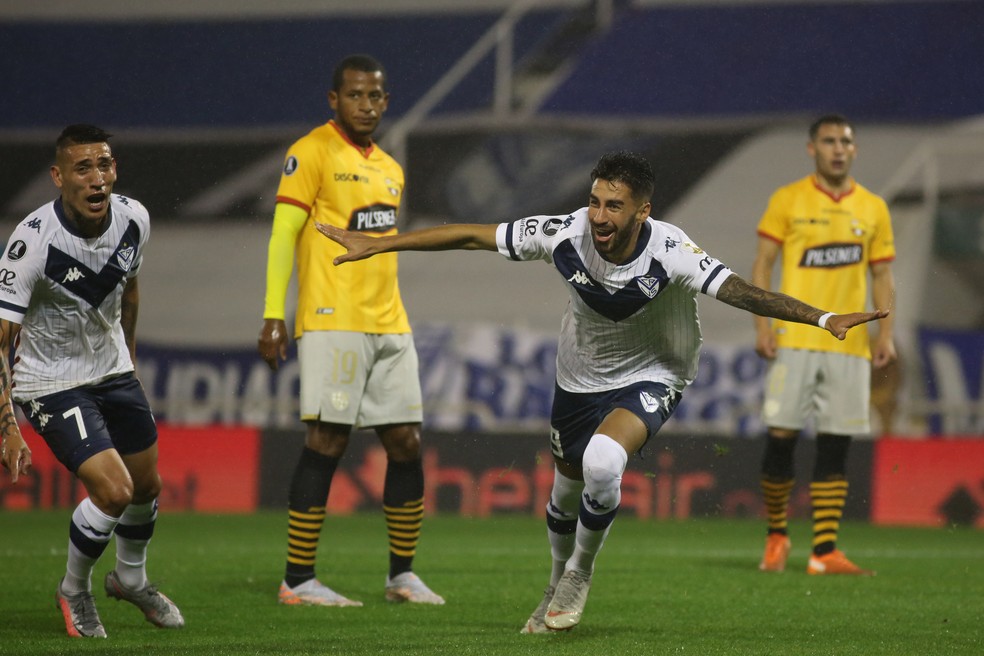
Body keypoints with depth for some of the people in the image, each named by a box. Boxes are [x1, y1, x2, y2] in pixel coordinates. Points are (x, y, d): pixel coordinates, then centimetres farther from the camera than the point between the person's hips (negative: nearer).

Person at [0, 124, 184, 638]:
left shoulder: (132, 219, -11)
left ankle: (130, 577, 46)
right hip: (51, 380, -6)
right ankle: (74, 591, 10)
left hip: (113, 370, 6)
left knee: (147, 485, 16)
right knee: (112, 490, -17)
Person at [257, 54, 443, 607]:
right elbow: (283, 234, -8)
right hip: (332, 322, -7)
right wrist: (274, 317, -14)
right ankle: (298, 580, -4)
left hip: (389, 327, 7)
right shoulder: (312, 153, -4)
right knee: (327, 442, -9)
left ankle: (403, 573, 14)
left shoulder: (390, 169, 18)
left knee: (407, 442, 4)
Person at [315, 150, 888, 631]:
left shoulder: (668, 252, -30)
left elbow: (739, 291, -37)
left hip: (651, 377, -4)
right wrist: (377, 244, -12)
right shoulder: (566, 234, -23)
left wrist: (821, 318, -49)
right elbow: (471, 236, -15)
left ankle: (581, 572, -2)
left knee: (603, 462, -29)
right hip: (580, 375, 4)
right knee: (567, 487, 17)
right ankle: (560, 588, 47)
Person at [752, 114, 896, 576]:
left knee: (835, 447, 0)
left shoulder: (873, 209, 10)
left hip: (850, 344, 2)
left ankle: (825, 551, 0)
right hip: (793, 341, -2)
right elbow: (762, 265, 3)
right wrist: (762, 325, -8)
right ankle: (776, 536, 14)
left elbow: (882, 275, 13)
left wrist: (886, 332, 2)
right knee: (781, 437, -5)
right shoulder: (787, 200, 3)